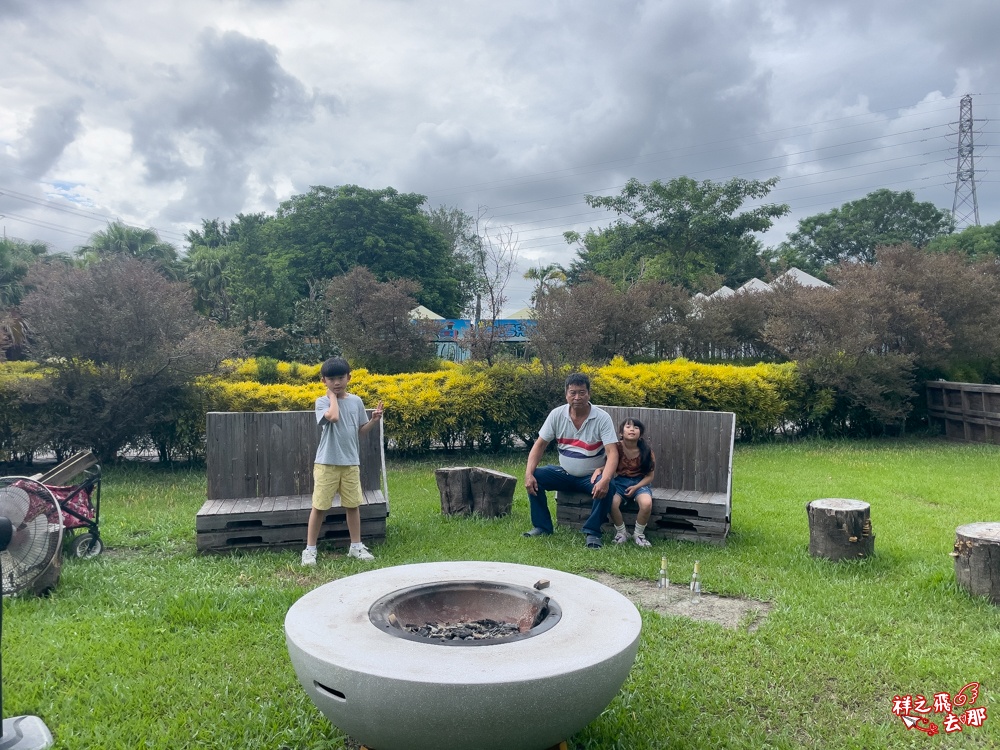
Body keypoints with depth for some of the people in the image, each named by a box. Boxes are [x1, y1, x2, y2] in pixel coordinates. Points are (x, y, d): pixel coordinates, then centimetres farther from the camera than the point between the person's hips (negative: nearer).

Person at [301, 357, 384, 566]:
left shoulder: (356, 401, 6)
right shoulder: (322, 401, -6)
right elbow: (333, 417, -27)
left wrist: (374, 420, -5)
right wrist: (332, 395, -13)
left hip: (350, 463, 4)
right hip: (326, 463, -3)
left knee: (353, 505, 10)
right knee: (319, 506, 3)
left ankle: (356, 546, 23)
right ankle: (310, 549, 15)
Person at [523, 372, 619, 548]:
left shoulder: (602, 418, -18)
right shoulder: (557, 414, -9)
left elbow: (612, 453, -25)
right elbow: (540, 444, -6)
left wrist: (604, 480, -43)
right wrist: (528, 473, -22)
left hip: (592, 476, -3)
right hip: (565, 474, 3)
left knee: (605, 488, -34)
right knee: (535, 477, -19)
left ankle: (592, 532, -15)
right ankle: (542, 526, -4)